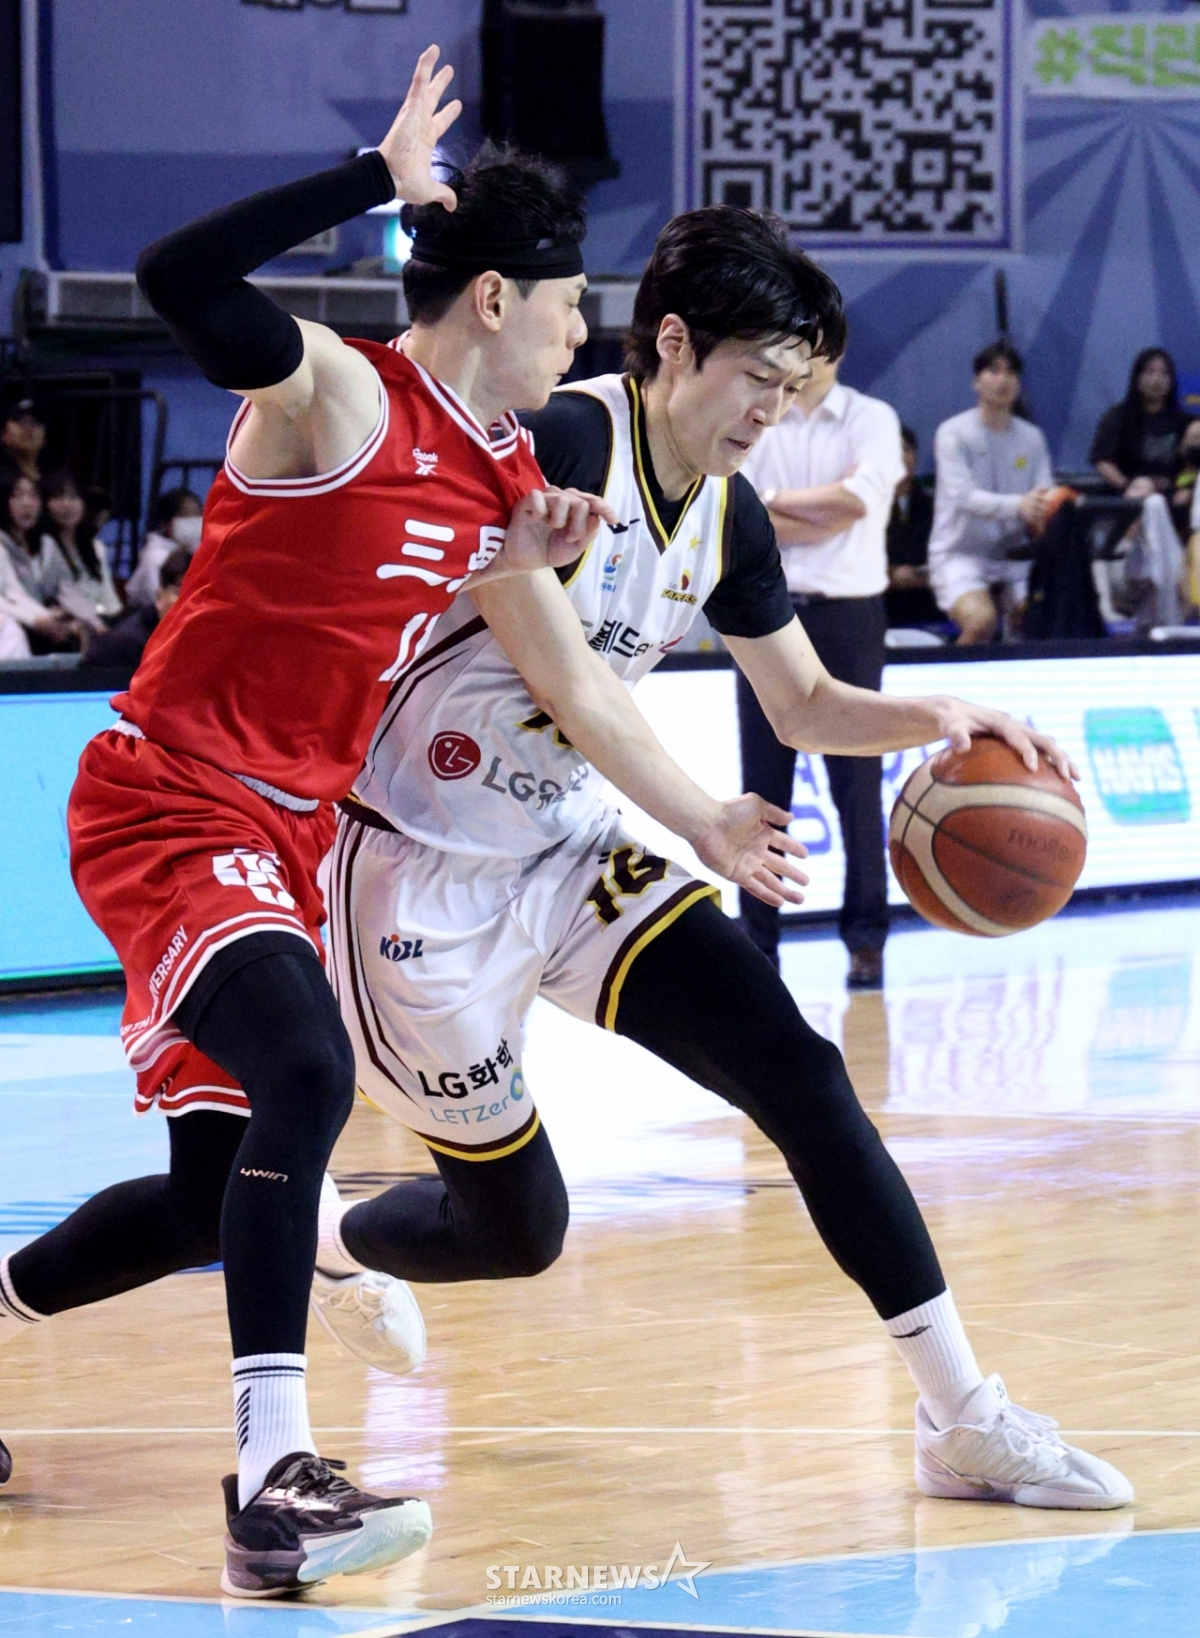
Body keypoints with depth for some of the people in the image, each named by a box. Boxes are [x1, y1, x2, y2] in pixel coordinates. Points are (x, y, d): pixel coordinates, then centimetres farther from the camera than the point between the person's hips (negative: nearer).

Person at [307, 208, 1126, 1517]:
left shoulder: (727, 516, 4)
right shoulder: (560, 443, -22)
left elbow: (803, 704, 15)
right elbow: (557, 670, -27)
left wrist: (934, 719, -5)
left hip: (574, 855, 7)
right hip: (427, 872, -7)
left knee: (799, 1076, -11)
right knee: (514, 1229, 2)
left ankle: (963, 1419, -9)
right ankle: (320, 1237, 37)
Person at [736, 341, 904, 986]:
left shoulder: (872, 419, 4)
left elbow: (861, 497, -14)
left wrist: (775, 502, -6)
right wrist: (827, 515, -11)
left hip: (847, 613, -1)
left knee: (857, 782, -2)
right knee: (763, 783, 3)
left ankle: (866, 939, 4)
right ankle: (758, 943, 8)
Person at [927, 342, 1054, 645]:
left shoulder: (1031, 437, 10)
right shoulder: (954, 434, -6)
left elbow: (1044, 496, 2)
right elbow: (963, 496, -20)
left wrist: (1046, 509, -26)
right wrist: (1018, 505, -39)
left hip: (1015, 558, 5)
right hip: (961, 554, -5)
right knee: (980, 621, -31)